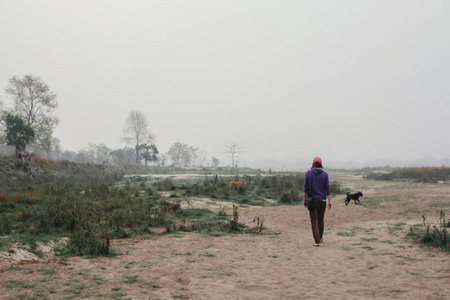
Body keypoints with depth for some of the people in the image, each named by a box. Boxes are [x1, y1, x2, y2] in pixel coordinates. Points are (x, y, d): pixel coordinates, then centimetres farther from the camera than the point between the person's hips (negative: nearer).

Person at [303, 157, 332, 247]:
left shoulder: (308, 173, -2)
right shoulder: (325, 174, -2)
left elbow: (306, 188, -2)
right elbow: (327, 188, -4)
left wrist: (304, 200, 5)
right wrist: (329, 201, -1)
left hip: (312, 199, -1)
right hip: (322, 200, 1)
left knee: (314, 221, -1)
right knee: (321, 220, 17)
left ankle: (317, 241, -9)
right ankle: (320, 238, 31)